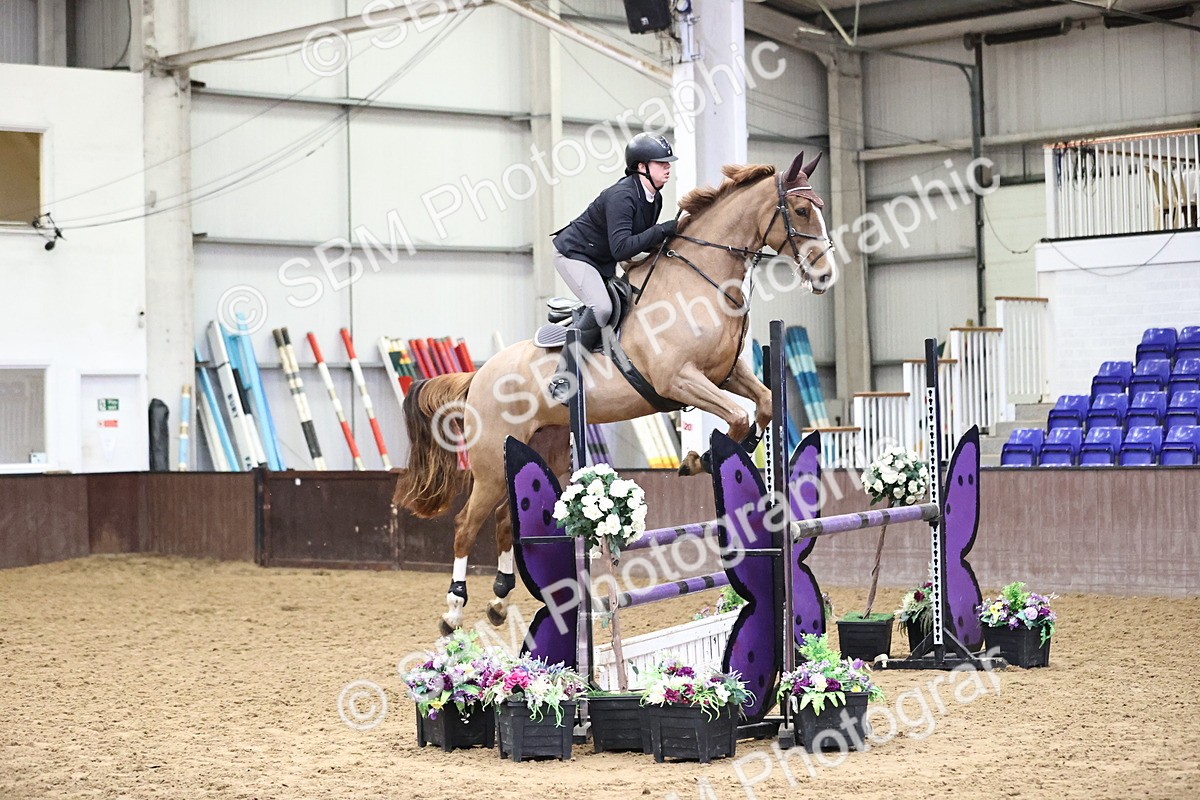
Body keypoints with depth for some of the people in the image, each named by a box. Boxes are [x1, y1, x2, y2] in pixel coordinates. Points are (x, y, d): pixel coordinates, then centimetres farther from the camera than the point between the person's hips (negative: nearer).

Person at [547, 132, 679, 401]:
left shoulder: (654, 199, -1)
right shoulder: (621, 196, -29)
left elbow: (642, 240, 10)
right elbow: (621, 248, -36)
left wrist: (666, 242, -9)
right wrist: (661, 231, -37)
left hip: (602, 263, 10)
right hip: (574, 254, -10)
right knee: (601, 308, -26)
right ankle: (562, 378, -21)